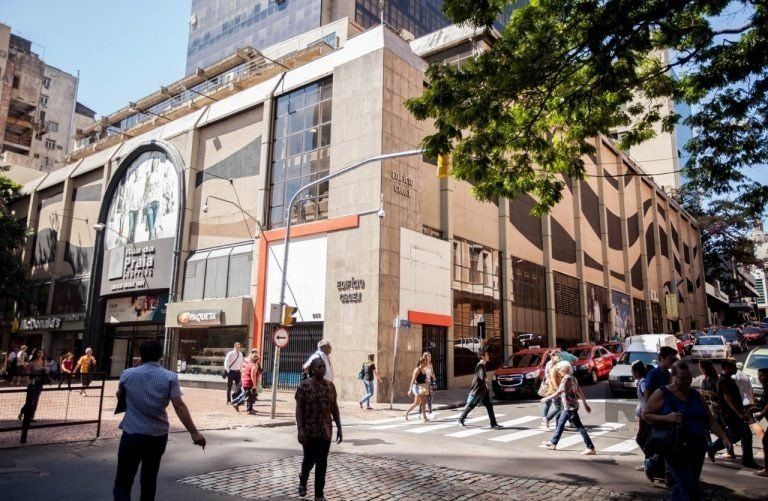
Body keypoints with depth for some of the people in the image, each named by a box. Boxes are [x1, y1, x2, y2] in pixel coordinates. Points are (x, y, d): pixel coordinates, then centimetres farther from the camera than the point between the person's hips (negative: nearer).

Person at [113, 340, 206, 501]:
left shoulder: (127, 374, -2)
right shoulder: (170, 377, -6)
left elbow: (119, 397, 17)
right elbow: (179, 406, -13)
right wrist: (194, 433, -13)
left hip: (132, 434, -1)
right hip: (158, 435, 1)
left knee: (123, 482, 3)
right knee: (149, 480, 17)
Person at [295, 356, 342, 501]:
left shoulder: (330, 385, 3)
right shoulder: (304, 385, -10)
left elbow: (334, 408, 8)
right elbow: (299, 408, -11)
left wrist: (339, 427, 5)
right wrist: (300, 429, -18)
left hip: (325, 431, 3)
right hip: (309, 430, -3)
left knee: (322, 463, 6)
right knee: (309, 459, 11)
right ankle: (302, 481, 42)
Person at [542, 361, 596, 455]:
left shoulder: (566, 378, -18)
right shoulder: (572, 378, 10)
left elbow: (559, 392, -24)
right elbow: (579, 392, 14)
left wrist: (546, 398, -19)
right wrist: (585, 404, 19)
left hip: (570, 407, -10)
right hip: (568, 407, 10)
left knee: (579, 427, -5)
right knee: (560, 423, 17)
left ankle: (590, 448, -1)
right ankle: (553, 443, 27)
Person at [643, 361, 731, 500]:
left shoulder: (695, 395, 12)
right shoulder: (662, 394, -4)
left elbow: (710, 420, 15)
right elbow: (645, 415, -4)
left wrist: (724, 438, 2)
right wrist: (667, 418, -19)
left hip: (697, 448, 5)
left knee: (681, 486, 11)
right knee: (689, 489, -10)